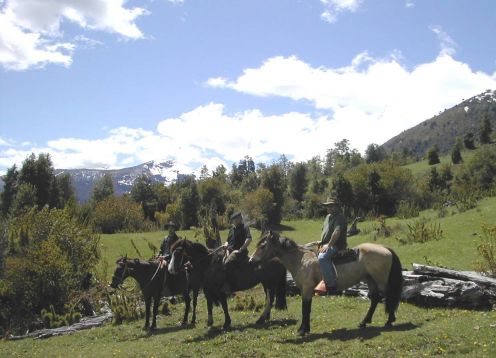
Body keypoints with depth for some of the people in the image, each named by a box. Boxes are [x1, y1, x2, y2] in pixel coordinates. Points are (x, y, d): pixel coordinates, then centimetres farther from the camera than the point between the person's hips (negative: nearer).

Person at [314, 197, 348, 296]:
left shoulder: (340, 217, -9)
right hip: (325, 245, 11)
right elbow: (324, 231, 28)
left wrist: (328, 245, -24)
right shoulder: (328, 217, 22)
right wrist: (321, 244, 15)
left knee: (322, 257, -34)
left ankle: (331, 285, -35)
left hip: (336, 246, -11)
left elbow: (337, 232, -21)